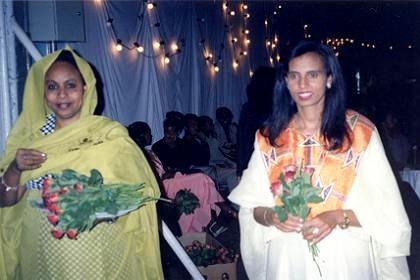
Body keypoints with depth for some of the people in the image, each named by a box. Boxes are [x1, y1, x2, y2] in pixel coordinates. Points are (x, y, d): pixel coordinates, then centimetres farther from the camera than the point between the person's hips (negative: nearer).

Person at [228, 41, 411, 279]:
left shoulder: (361, 132, -6)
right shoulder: (269, 138, 1)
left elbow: (384, 208, -7)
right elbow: (251, 207, 4)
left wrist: (337, 217, -20)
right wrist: (270, 216, -15)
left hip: (345, 258, -2)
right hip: (287, 259, 2)